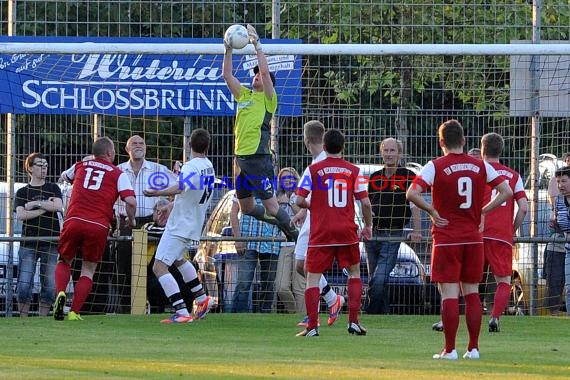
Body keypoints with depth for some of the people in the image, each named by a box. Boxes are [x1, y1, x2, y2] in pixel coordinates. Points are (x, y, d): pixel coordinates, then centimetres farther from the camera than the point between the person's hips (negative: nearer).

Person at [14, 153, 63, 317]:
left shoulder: (53, 188, 12)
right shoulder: (22, 192, 10)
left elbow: (58, 206, -7)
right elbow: (20, 215, -6)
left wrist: (35, 203, -8)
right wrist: (45, 207, -8)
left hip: (50, 243, 1)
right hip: (28, 244, -1)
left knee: (50, 287, -2)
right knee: (24, 286, -9)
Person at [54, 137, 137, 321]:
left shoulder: (80, 166, 18)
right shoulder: (118, 174, 8)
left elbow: (65, 176, 41)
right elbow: (131, 202, -3)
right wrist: (131, 220, 16)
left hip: (73, 221, 2)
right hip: (99, 226, -2)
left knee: (64, 261, 21)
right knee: (88, 269, 13)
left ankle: (61, 293, -8)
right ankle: (75, 312, -1)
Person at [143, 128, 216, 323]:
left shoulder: (191, 167, -17)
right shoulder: (208, 166, 10)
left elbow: (180, 187, -36)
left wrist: (158, 193, -43)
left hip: (179, 226, -9)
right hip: (194, 225, 9)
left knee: (159, 266, -15)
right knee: (178, 258, 34)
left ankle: (182, 312, -24)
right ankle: (202, 299, 38)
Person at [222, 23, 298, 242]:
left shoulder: (268, 99, 0)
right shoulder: (244, 95, 16)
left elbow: (265, 71, -13)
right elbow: (226, 75, 13)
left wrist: (257, 45, -11)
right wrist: (228, 50, 3)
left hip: (259, 157, -7)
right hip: (241, 156, 7)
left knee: (270, 204, -9)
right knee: (246, 207, 14)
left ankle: (293, 234, 5)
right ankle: (281, 221, 32)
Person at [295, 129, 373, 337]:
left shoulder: (313, 170, -2)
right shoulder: (354, 171, 2)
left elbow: (299, 200, -6)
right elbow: (365, 203, -2)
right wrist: (368, 226, 13)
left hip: (320, 233, -1)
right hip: (347, 232, 1)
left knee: (313, 278, 4)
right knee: (354, 273, 19)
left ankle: (312, 326, -6)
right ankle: (353, 321, 11)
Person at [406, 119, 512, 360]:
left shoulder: (436, 166, -7)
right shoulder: (480, 166, 4)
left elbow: (412, 193, -19)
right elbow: (506, 192, 4)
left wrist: (432, 211, -6)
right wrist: (482, 211, 8)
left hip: (446, 239, -3)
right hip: (474, 238, 3)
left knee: (449, 293, -3)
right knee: (472, 293, 11)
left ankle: (449, 349, -4)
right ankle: (473, 348, 9)